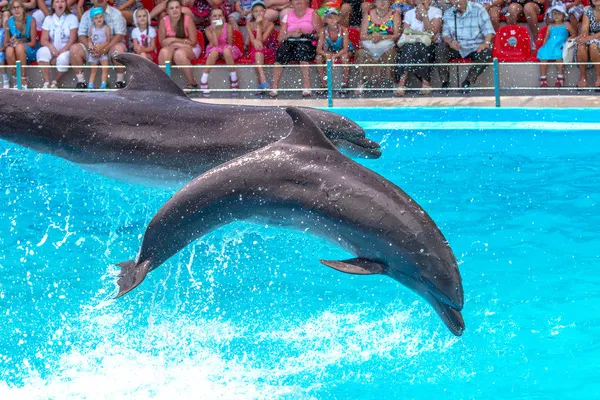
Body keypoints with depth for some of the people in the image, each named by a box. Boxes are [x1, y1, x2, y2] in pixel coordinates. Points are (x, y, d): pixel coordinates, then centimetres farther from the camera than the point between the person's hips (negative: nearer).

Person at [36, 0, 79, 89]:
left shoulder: (72, 18, 1)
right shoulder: (48, 19, 10)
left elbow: (72, 40, -7)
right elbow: (43, 40, 1)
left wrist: (61, 51, -19)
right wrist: (51, 46, -22)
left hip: (66, 50, -2)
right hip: (52, 50, 3)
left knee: (63, 58, -37)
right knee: (42, 51, -31)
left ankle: (55, 82, -11)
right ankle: (46, 82, -26)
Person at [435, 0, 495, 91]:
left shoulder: (478, 9, -2)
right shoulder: (448, 13, 8)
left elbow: (488, 30, -7)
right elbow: (445, 34, 5)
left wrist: (487, 43, -28)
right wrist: (450, 41, -19)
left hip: (475, 48, -2)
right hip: (457, 47, 2)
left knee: (486, 53, -34)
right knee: (440, 49, -25)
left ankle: (467, 82, -30)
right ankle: (444, 82, -27)